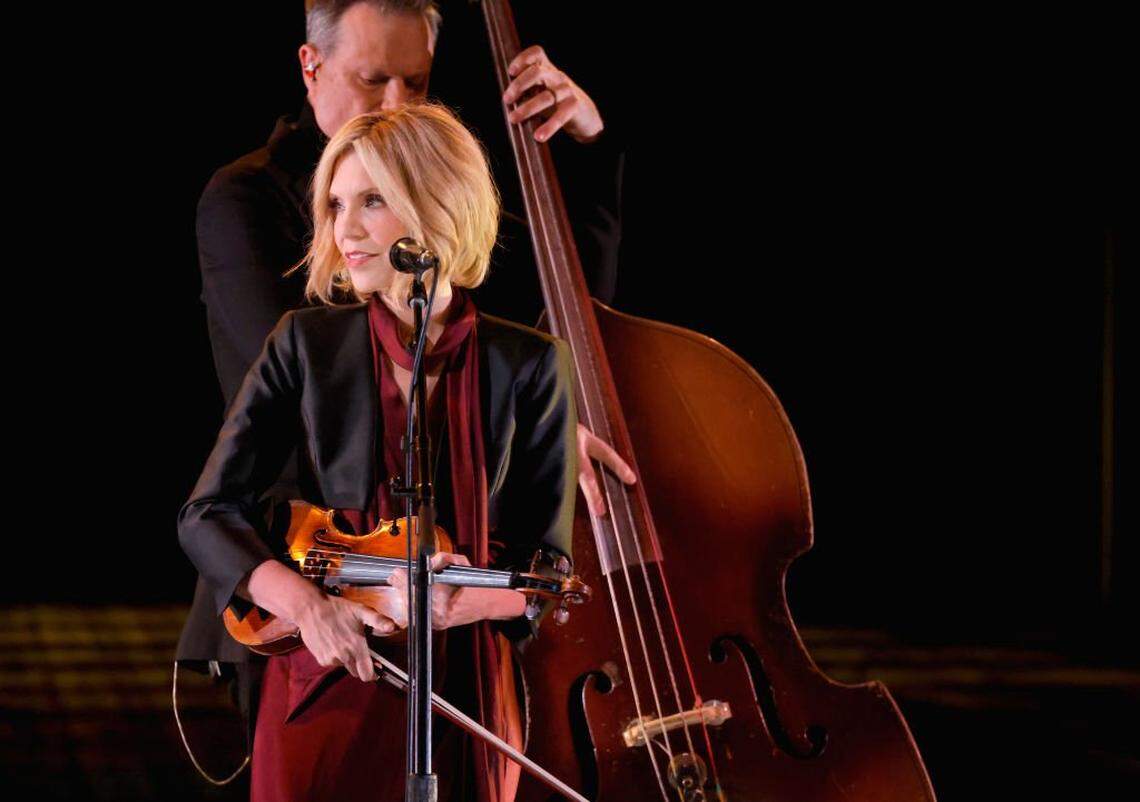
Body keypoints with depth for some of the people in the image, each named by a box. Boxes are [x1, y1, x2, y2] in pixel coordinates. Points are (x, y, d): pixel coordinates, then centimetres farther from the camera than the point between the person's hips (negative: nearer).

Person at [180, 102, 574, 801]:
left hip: (467, 690, 0)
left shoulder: (527, 366, -3)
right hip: (326, 687, 0)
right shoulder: (307, 344, 0)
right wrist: (306, 603, -19)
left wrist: (449, 604, -22)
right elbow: (208, 514, -2)